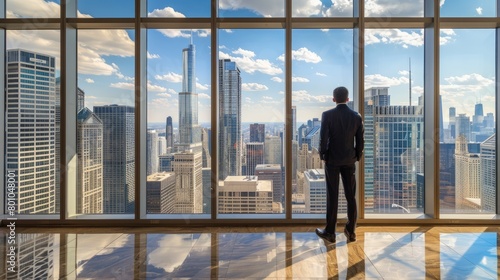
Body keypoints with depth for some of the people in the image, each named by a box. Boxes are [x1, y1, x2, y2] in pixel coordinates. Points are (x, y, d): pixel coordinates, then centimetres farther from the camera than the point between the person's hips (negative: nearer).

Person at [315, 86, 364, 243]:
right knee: (351, 196, 10)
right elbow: (361, 140, 1)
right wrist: (357, 156, 13)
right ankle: (351, 231, 18)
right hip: (350, 160, 3)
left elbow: (323, 138, -12)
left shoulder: (327, 115, -10)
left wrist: (322, 155, 3)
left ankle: (330, 232, 11)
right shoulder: (357, 116, 0)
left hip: (332, 160, -3)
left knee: (332, 196, 3)